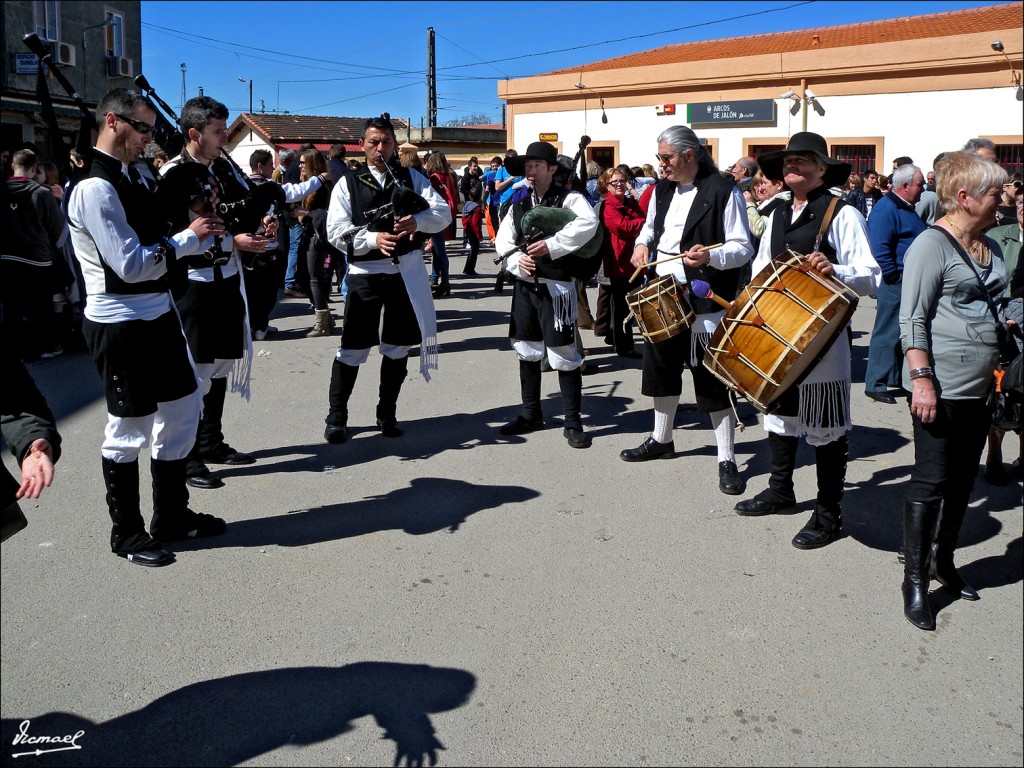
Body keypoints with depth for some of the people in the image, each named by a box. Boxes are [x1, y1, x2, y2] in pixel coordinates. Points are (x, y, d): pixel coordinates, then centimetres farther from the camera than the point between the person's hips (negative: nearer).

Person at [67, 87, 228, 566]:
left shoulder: (130, 177, 11)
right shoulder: (95, 188, -18)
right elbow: (132, 265, -22)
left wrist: (206, 232, 2)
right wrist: (189, 239, -12)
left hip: (159, 316, 9)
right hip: (122, 325, -9)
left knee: (182, 410, 17)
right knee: (128, 430, 4)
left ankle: (172, 517, 32)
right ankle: (127, 534, 23)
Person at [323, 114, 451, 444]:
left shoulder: (411, 178, 9)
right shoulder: (348, 184, 4)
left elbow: (443, 213, -1)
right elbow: (336, 231, -5)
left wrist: (416, 221, -23)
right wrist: (373, 238, -22)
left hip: (406, 269, 2)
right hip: (365, 272, -2)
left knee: (398, 345, 10)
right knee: (353, 346, -3)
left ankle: (387, 414, 24)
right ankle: (336, 417, 9)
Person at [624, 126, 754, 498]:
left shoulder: (724, 191, -12)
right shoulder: (663, 189, 10)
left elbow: (743, 248, -14)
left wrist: (710, 256, -32)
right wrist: (643, 243, 5)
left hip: (704, 302, -7)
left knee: (712, 379, -4)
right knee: (662, 368, 19)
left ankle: (726, 459, 6)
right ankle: (661, 439, 37)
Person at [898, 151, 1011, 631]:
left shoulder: (991, 249, 14)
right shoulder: (931, 245, -11)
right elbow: (912, 320, -16)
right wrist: (921, 379, -22)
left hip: (979, 388, 8)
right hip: (940, 388, -8)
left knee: (962, 482, 15)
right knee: (930, 482, -2)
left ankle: (943, 560, 31)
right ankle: (915, 580, 8)